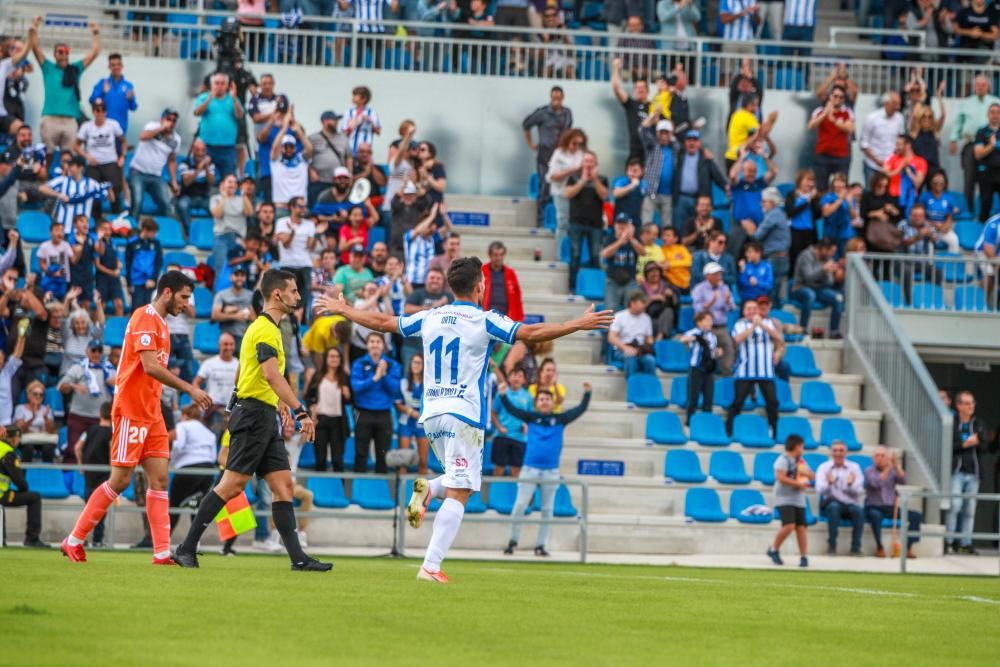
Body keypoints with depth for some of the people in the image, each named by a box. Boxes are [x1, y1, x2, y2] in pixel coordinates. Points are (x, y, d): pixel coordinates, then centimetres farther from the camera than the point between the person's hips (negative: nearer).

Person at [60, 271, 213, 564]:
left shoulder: (160, 323, 17)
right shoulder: (145, 318, -12)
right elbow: (150, 366, -22)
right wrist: (190, 389, -23)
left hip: (151, 413, 9)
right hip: (131, 412, -9)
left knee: (159, 479, 0)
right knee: (120, 480, -6)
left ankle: (162, 553, -4)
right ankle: (74, 541, 5)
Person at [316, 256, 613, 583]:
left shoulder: (429, 318, 9)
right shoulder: (484, 321, -6)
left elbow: (382, 322, 18)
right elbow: (530, 333, -14)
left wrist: (342, 310, 34)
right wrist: (580, 324, -9)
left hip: (432, 413, 6)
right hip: (464, 414, -6)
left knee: (459, 484, 23)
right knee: (458, 495, -6)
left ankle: (428, 489, -9)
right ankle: (431, 566, -17)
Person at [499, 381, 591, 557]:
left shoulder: (560, 420, 8)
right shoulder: (531, 417, 6)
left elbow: (580, 410, 5)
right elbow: (512, 410, -1)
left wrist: (587, 393, -7)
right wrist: (503, 395, -15)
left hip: (551, 471, 1)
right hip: (530, 469, -1)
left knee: (547, 510, 5)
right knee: (520, 506, -5)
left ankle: (540, 545, 12)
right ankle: (513, 541, 8)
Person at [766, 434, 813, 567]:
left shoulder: (800, 462, 17)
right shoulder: (783, 460, -8)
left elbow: (812, 477, 22)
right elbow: (780, 477, -20)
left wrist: (806, 473, -1)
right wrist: (799, 483, -14)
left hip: (799, 500, 8)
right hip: (785, 500, -8)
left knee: (802, 527, -1)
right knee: (789, 526, -19)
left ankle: (803, 557, 2)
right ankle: (774, 550, 1)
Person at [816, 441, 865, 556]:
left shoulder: (854, 467, 7)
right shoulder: (824, 467, 4)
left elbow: (859, 491, -3)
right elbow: (820, 490, -10)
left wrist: (851, 485, -24)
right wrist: (829, 483, -31)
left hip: (850, 504, 1)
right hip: (831, 503, -1)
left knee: (858, 510, -32)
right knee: (833, 507, -35)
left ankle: (856, 547, -25)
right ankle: (831, 546, -28)